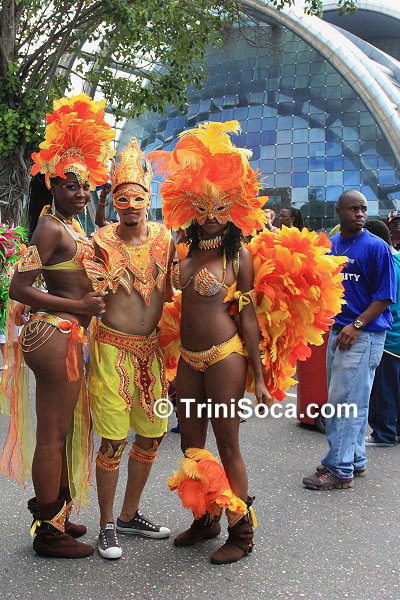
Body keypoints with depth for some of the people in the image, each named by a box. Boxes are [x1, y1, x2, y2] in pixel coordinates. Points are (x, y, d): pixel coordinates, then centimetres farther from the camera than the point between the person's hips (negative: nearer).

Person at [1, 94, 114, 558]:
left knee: (65, 430, 18)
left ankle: (54, 515, 33)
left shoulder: (73, 226, 15)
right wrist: (78, 306, -16)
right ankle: (48, 531, 13)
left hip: (71, 333, 10)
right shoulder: (51, 227, -13)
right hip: (54, 333, -10)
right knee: (53, 434, 0)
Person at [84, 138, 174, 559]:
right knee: (114, 439, -2)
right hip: (112, 348, -4)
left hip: (152, 347, 4)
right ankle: (107, 525, 18)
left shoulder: (165, 238, 3)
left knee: (153, 432, 10)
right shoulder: (102, 241, -5)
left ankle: (130, 515, 30)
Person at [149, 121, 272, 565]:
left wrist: (259, 377, -8)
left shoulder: (238, 254, -5)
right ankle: (205, 520, 31)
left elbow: (248, 316, -7)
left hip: (224, 357, -6)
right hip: (188, 357, 6)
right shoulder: (185, 250, 9)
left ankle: (240, 533, 18)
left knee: (227, 445, 1)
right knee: (191, 444, 12)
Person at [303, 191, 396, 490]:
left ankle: (340, 470, 4)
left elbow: (385, 296, -10)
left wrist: (357, 325, -18)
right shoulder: (330, 244, 10)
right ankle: (355, 460, 28)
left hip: (365, 334, -7)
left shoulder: (376, 247, -8)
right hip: (338, 331, 7)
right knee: (348, 400, 15)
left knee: (345, 401, -5)